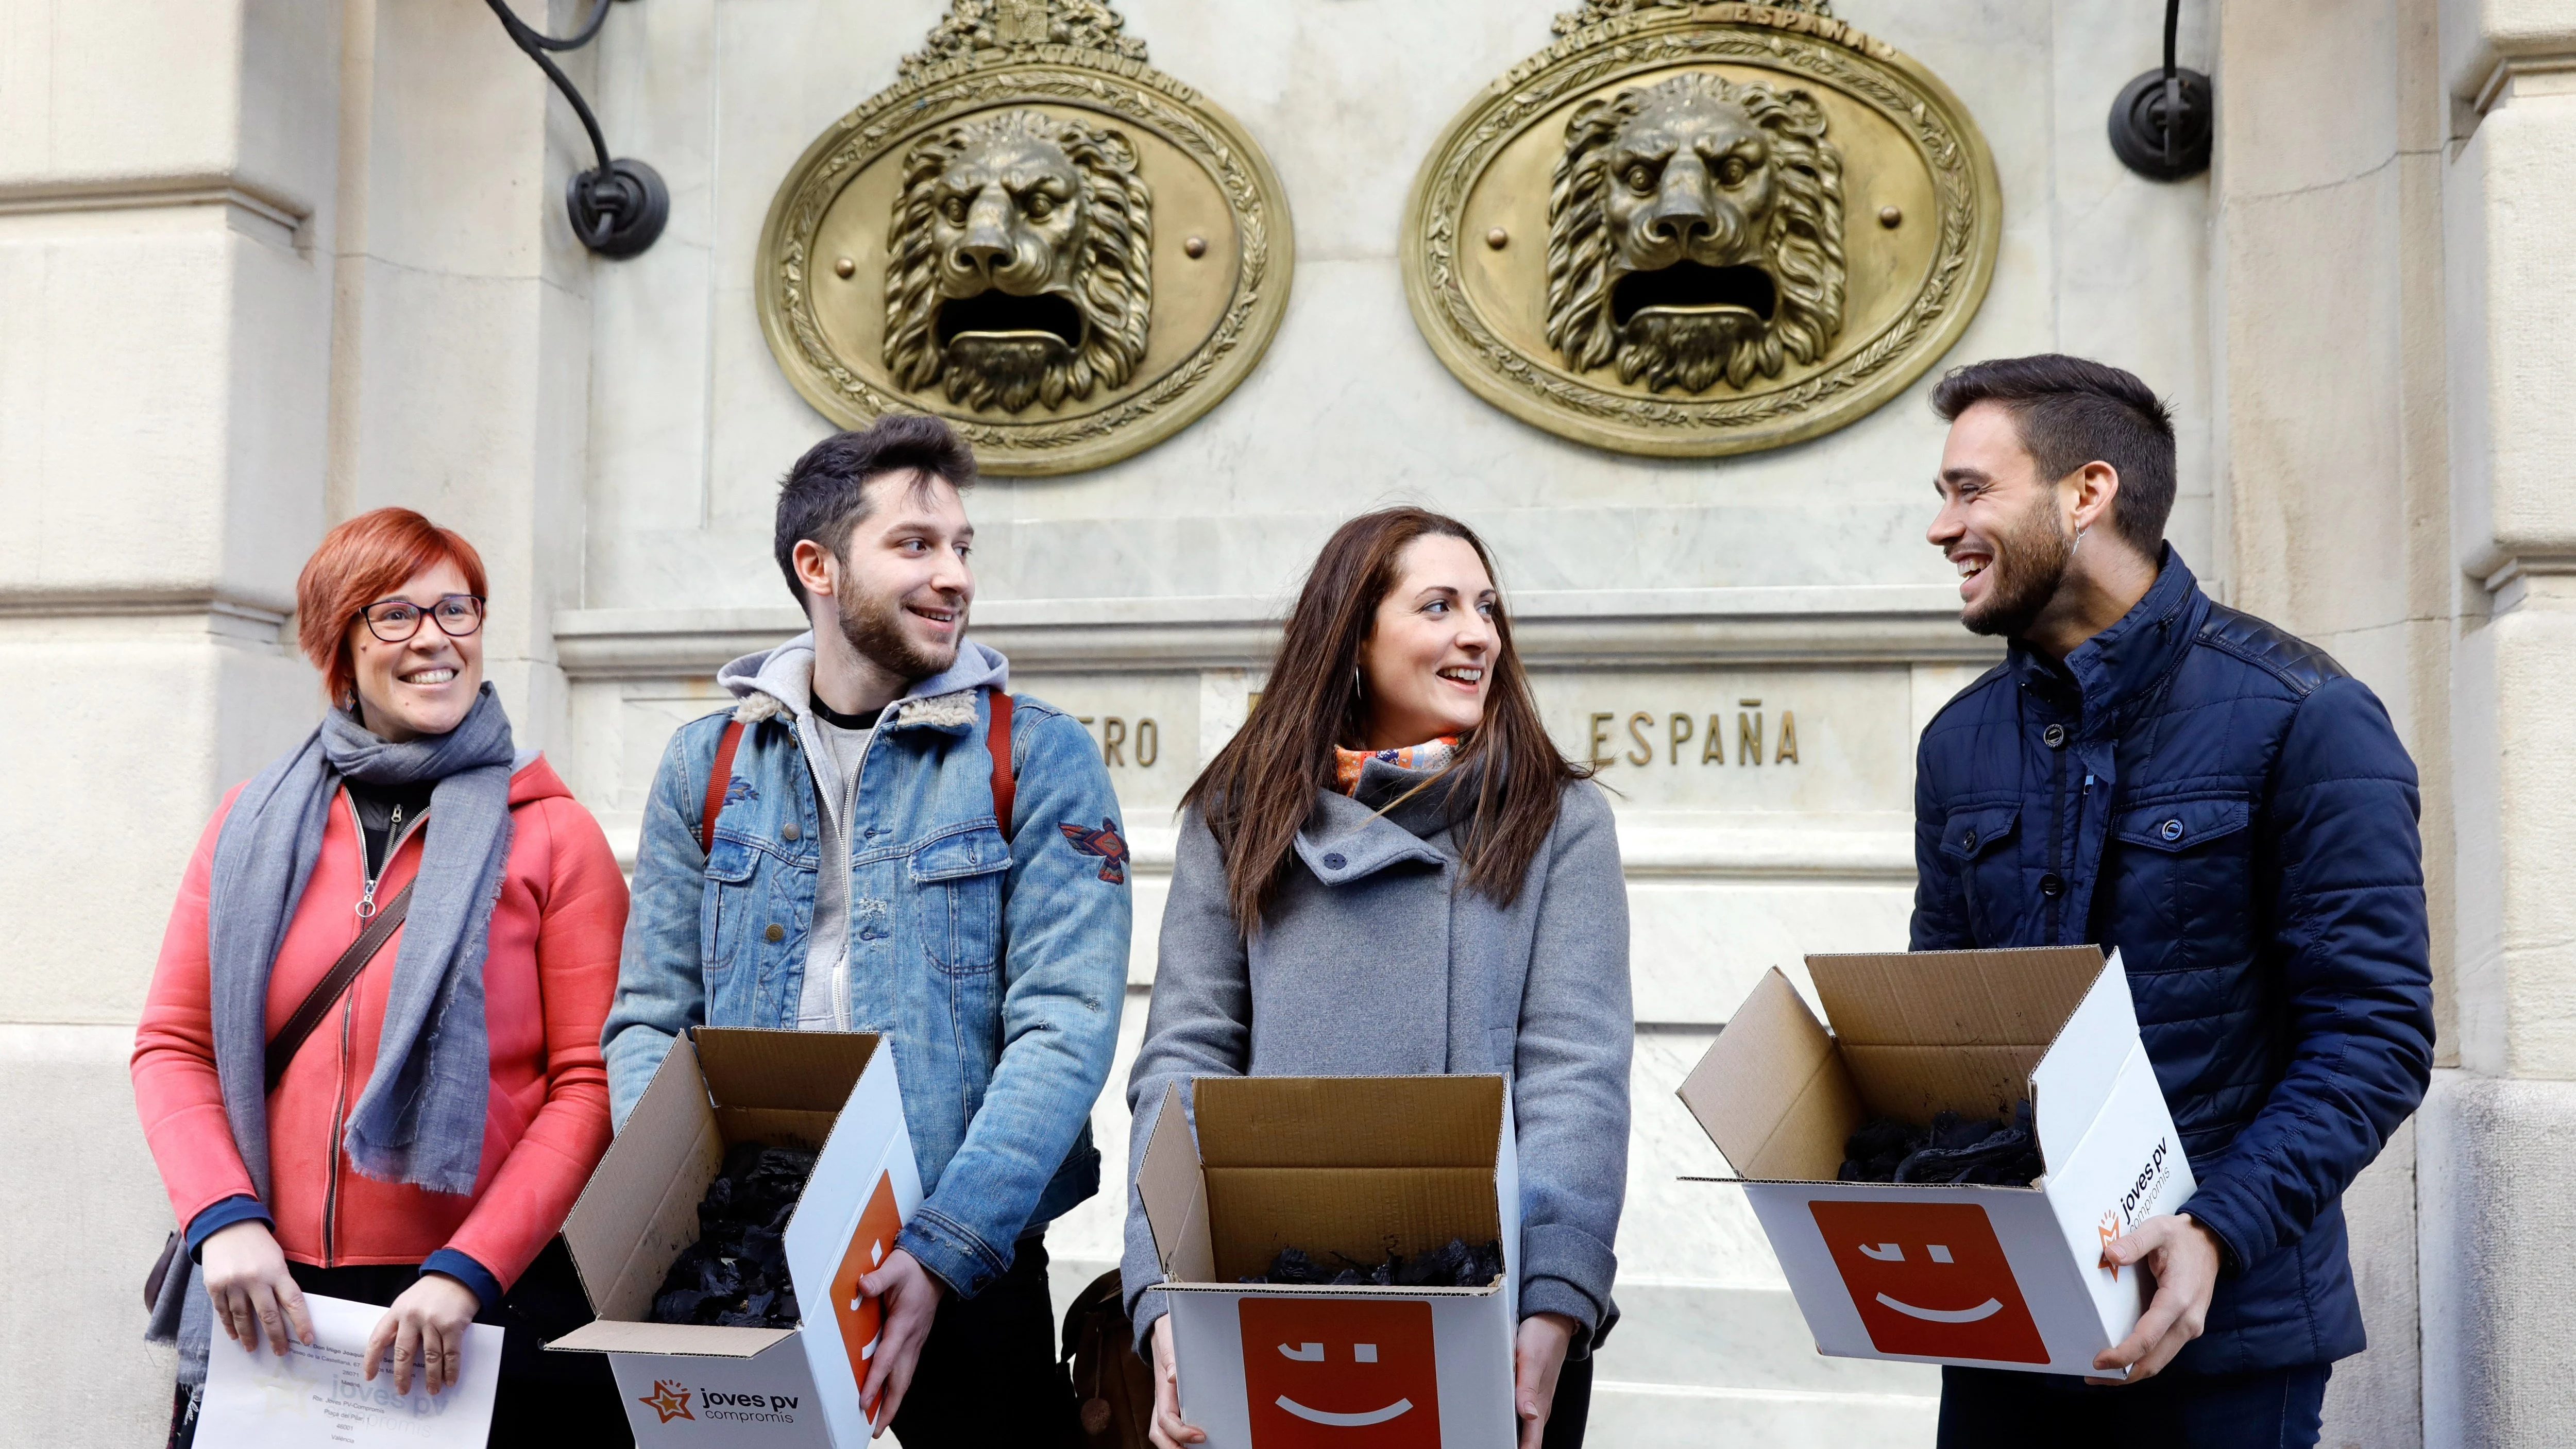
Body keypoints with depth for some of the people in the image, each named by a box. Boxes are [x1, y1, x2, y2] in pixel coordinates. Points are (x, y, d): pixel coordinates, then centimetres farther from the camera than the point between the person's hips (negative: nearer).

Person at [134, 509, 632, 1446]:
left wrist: (468, 1270, -16)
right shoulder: (256, 822, 8)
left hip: (486, 1305, -2)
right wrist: (225, 1219, -8)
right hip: (267, 1303, 3)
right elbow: (174, 1045, 8)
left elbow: (593, 1084, -8)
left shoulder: (552, 834, -2)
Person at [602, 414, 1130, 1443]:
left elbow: (1064, 1028, -11)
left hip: (969, 1269, -2)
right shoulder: (706, 765, 7)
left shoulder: (1039, 759, -2)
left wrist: (945, 1252, -22)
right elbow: (650, 1020, 6)